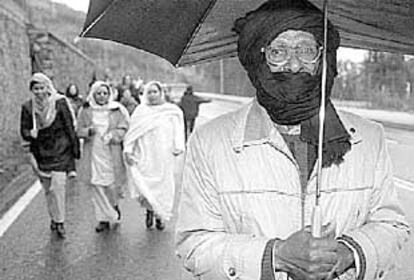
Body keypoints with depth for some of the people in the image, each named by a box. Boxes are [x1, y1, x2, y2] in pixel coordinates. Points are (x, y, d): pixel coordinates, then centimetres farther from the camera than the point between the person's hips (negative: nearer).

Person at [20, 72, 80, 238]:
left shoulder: (60, 103, -9)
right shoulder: (28, 107, 0)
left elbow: (70, 127, -5)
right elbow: (24, 130, 5)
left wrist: (74, 149, -4)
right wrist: (30, 134, -19)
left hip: (60, 152, -4)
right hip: (41, 153, 4)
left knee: (57, 187, -10)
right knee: (47, 189, 12)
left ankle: (60, 222, 1)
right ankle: (54, 218, 29)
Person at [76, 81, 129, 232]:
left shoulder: (118, 110, 1)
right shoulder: (85, 111, 5)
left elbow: (124, 129, 0)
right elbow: (79, 131, 7)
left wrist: (112, 135, -17)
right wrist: (88, 131, -14)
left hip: (112, 154, -1)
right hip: (93, 154, 1)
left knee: (112, 185, 1)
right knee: (96, 187, 2)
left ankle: (114, 204, 35)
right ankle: (104, 218, 14)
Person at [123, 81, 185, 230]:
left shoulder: (172, 111, 6)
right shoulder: (140, 111, 5)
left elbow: (177, 131, 4)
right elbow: (132, 133, 3)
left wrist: (178, 147, -11)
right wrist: (128, 150, -6)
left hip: (164, 156, 1)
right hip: (144, 156, -1)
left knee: (163, 185, 4)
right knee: (143, 185, -10)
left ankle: (161, 215, 21)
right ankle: (149, 209, 16)